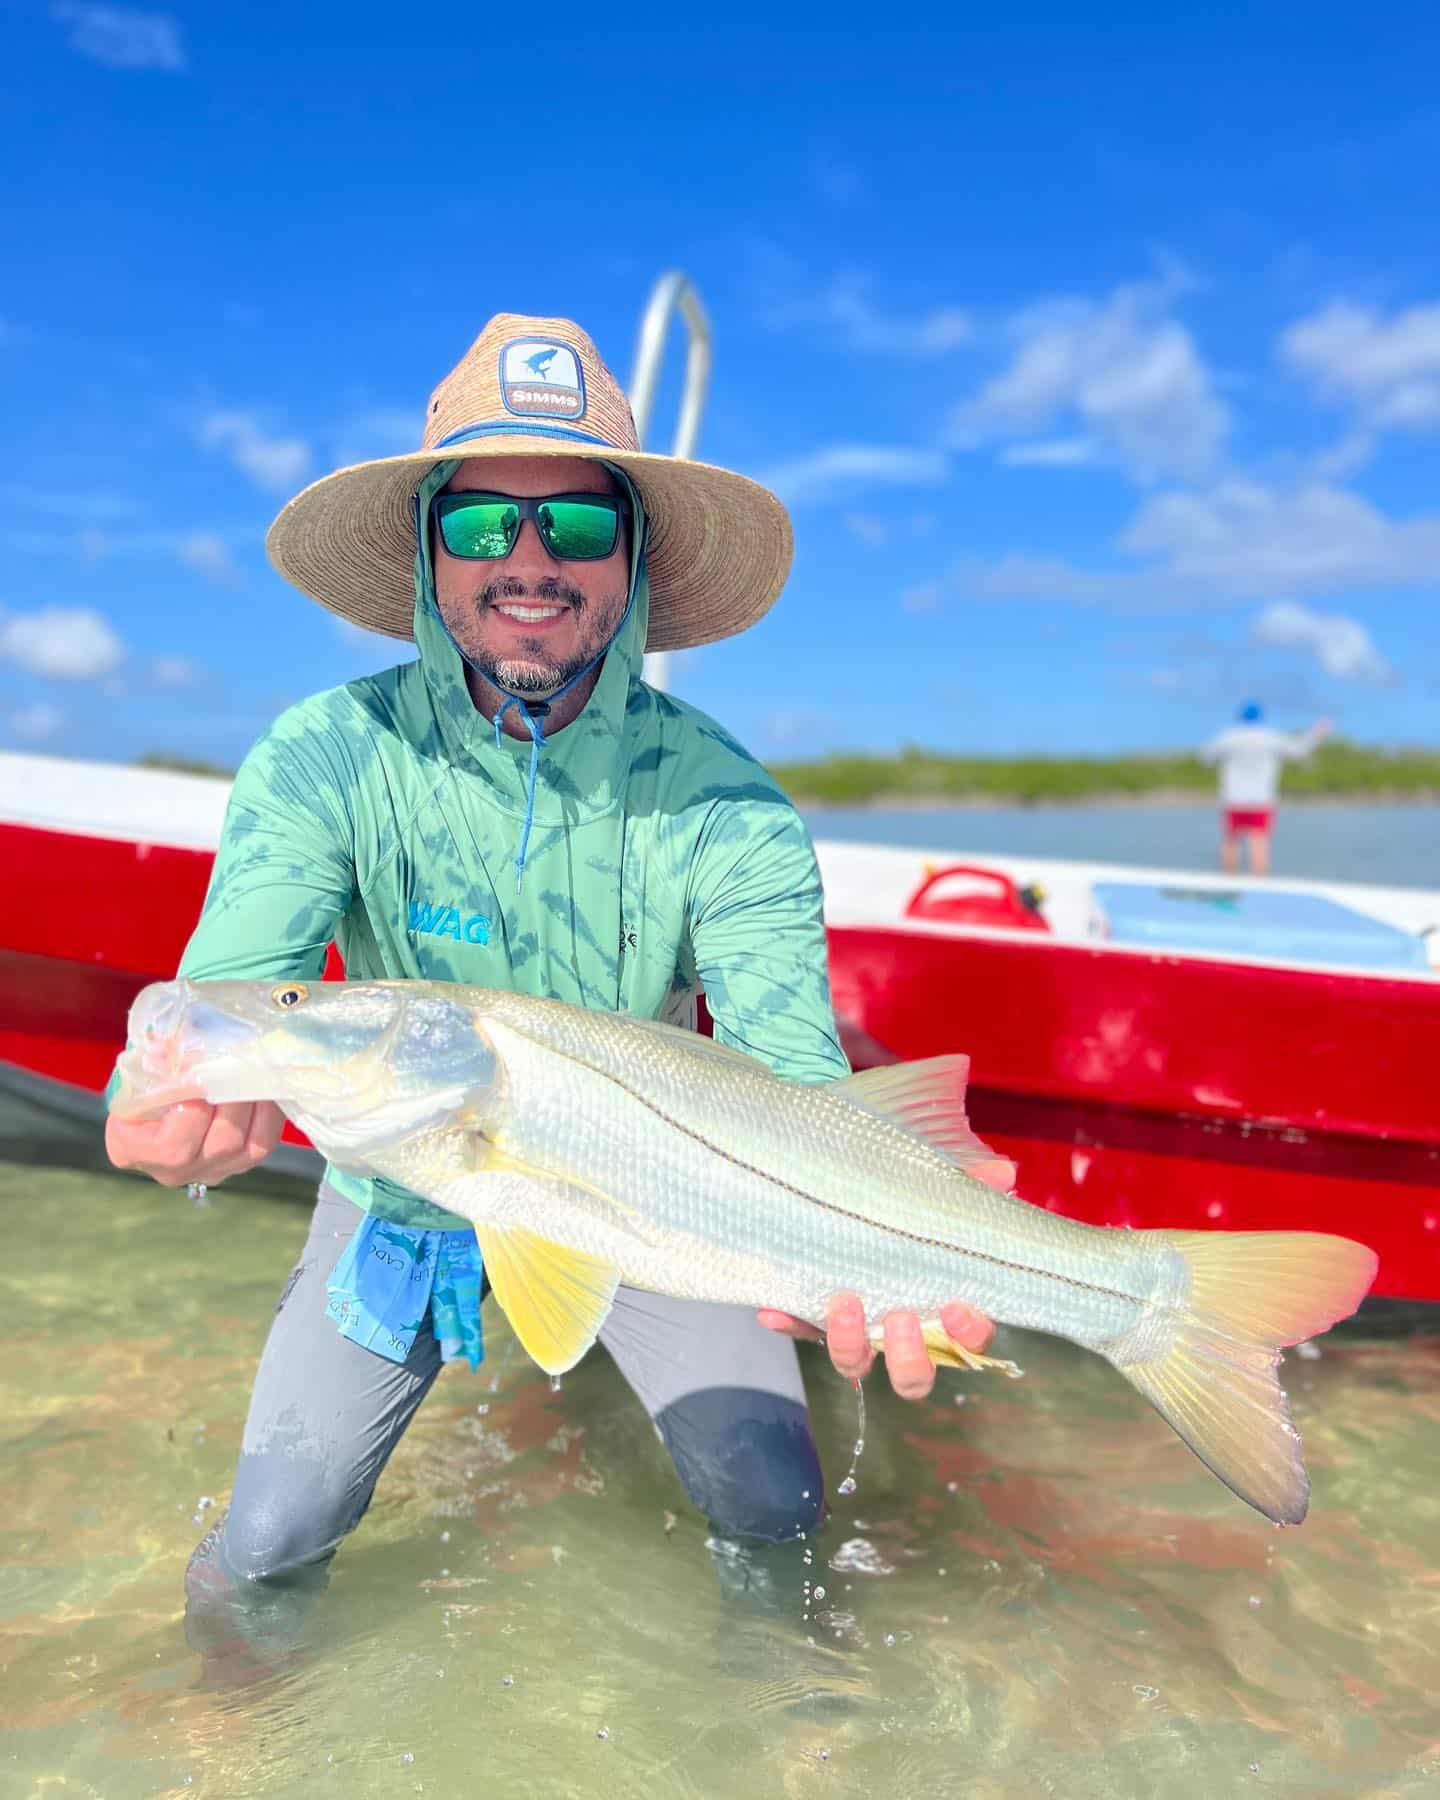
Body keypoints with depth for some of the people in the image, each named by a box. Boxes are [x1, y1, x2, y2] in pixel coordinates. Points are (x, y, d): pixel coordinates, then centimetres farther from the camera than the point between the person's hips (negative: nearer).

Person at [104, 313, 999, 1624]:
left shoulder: (724, 808, -23)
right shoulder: (329, 761, -21)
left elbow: (793, 1071, -31)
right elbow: (233, 984, -30)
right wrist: (203, 1089, -55)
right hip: (407, 1184, 1)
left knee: (771, 1503, -2)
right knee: (274, 1536, -1)